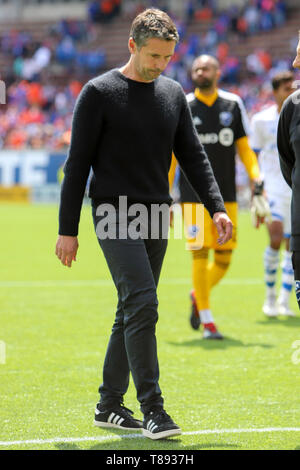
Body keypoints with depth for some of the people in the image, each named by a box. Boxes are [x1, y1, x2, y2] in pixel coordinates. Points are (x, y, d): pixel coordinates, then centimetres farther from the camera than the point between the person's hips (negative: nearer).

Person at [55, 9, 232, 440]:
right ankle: (152, 409, -17)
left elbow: (193, 155, 13)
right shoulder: (99, 93, -5)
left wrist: (216, 207, 0)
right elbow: (77, 163, -4)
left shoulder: (173, 94, 10)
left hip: (156, 216, 6)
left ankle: (109, 405, 19)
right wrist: (68, 230, -6)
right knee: (142, 305, -17)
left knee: (133, 312, 9)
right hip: (115, 216, -6)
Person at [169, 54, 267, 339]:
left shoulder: (233, 104, 6)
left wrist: (256, 177, -4)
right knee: (200, 254, -8)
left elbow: (243, 147, 12)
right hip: (193, 195, -2)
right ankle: (207, 321, 3)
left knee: (224, 259, 2)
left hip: (226, 195, 2)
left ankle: (198, 296, 32)